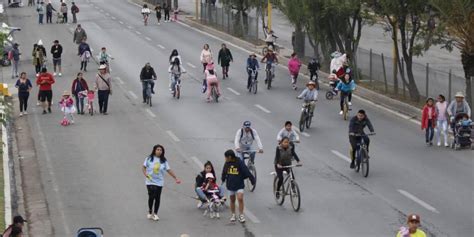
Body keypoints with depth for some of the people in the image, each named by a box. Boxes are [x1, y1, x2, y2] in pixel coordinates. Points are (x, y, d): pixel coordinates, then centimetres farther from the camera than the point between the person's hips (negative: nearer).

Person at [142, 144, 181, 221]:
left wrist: (176, 178, 0)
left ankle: (155, 214, 18)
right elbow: (144, 167, 4)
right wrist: (145, 174, -15)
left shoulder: (164, 161, 3)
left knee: (157, 198, 3)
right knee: (151, 196, -10)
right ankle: (150, 212, 10)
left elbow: (169, 170, 5)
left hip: (159, 182, 2)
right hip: (150, 181, -2)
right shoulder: (149, 158, -1)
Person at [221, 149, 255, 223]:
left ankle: (241, 215, -9)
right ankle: (233, 215, 25)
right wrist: (223, 179, 33)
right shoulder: (227, 164, 1)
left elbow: (246, 172, -17)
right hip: (230, 185, 4)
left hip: (239, 185, -4)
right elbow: (224, 173, 19)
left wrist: (252, 179, -20)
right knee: (232, 200, 12)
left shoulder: (240, 163, -14)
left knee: (240, 198, -16)